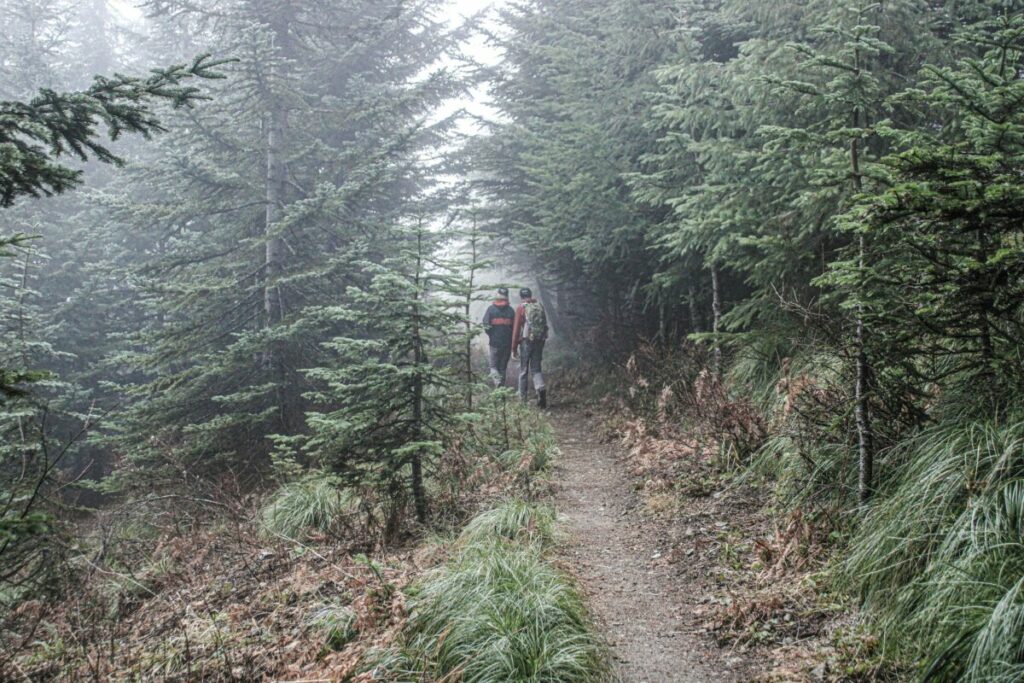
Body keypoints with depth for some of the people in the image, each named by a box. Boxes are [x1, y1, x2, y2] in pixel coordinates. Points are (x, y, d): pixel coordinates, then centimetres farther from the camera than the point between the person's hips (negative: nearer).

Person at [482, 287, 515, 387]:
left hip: (494, 342, -2)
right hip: (507, 343, 2)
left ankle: (497, 381, -18)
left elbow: (486, 326, -8)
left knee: (493, 365, 5)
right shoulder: (511, 310, 1)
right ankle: (502, 386, 16)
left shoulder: (491, 309, -4)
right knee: (503, 366, 13)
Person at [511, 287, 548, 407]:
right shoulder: (540, 306, 9)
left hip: (526, 341, -3)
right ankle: (541, 389, -17)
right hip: (540, 340, 3)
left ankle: (523, 398, 11)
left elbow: (516, 328, -5)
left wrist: (514, 348, 0)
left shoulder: (521, 307, -3)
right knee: (536, 368, 10)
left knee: (523, 370, 8)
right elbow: (545, 324, 12)